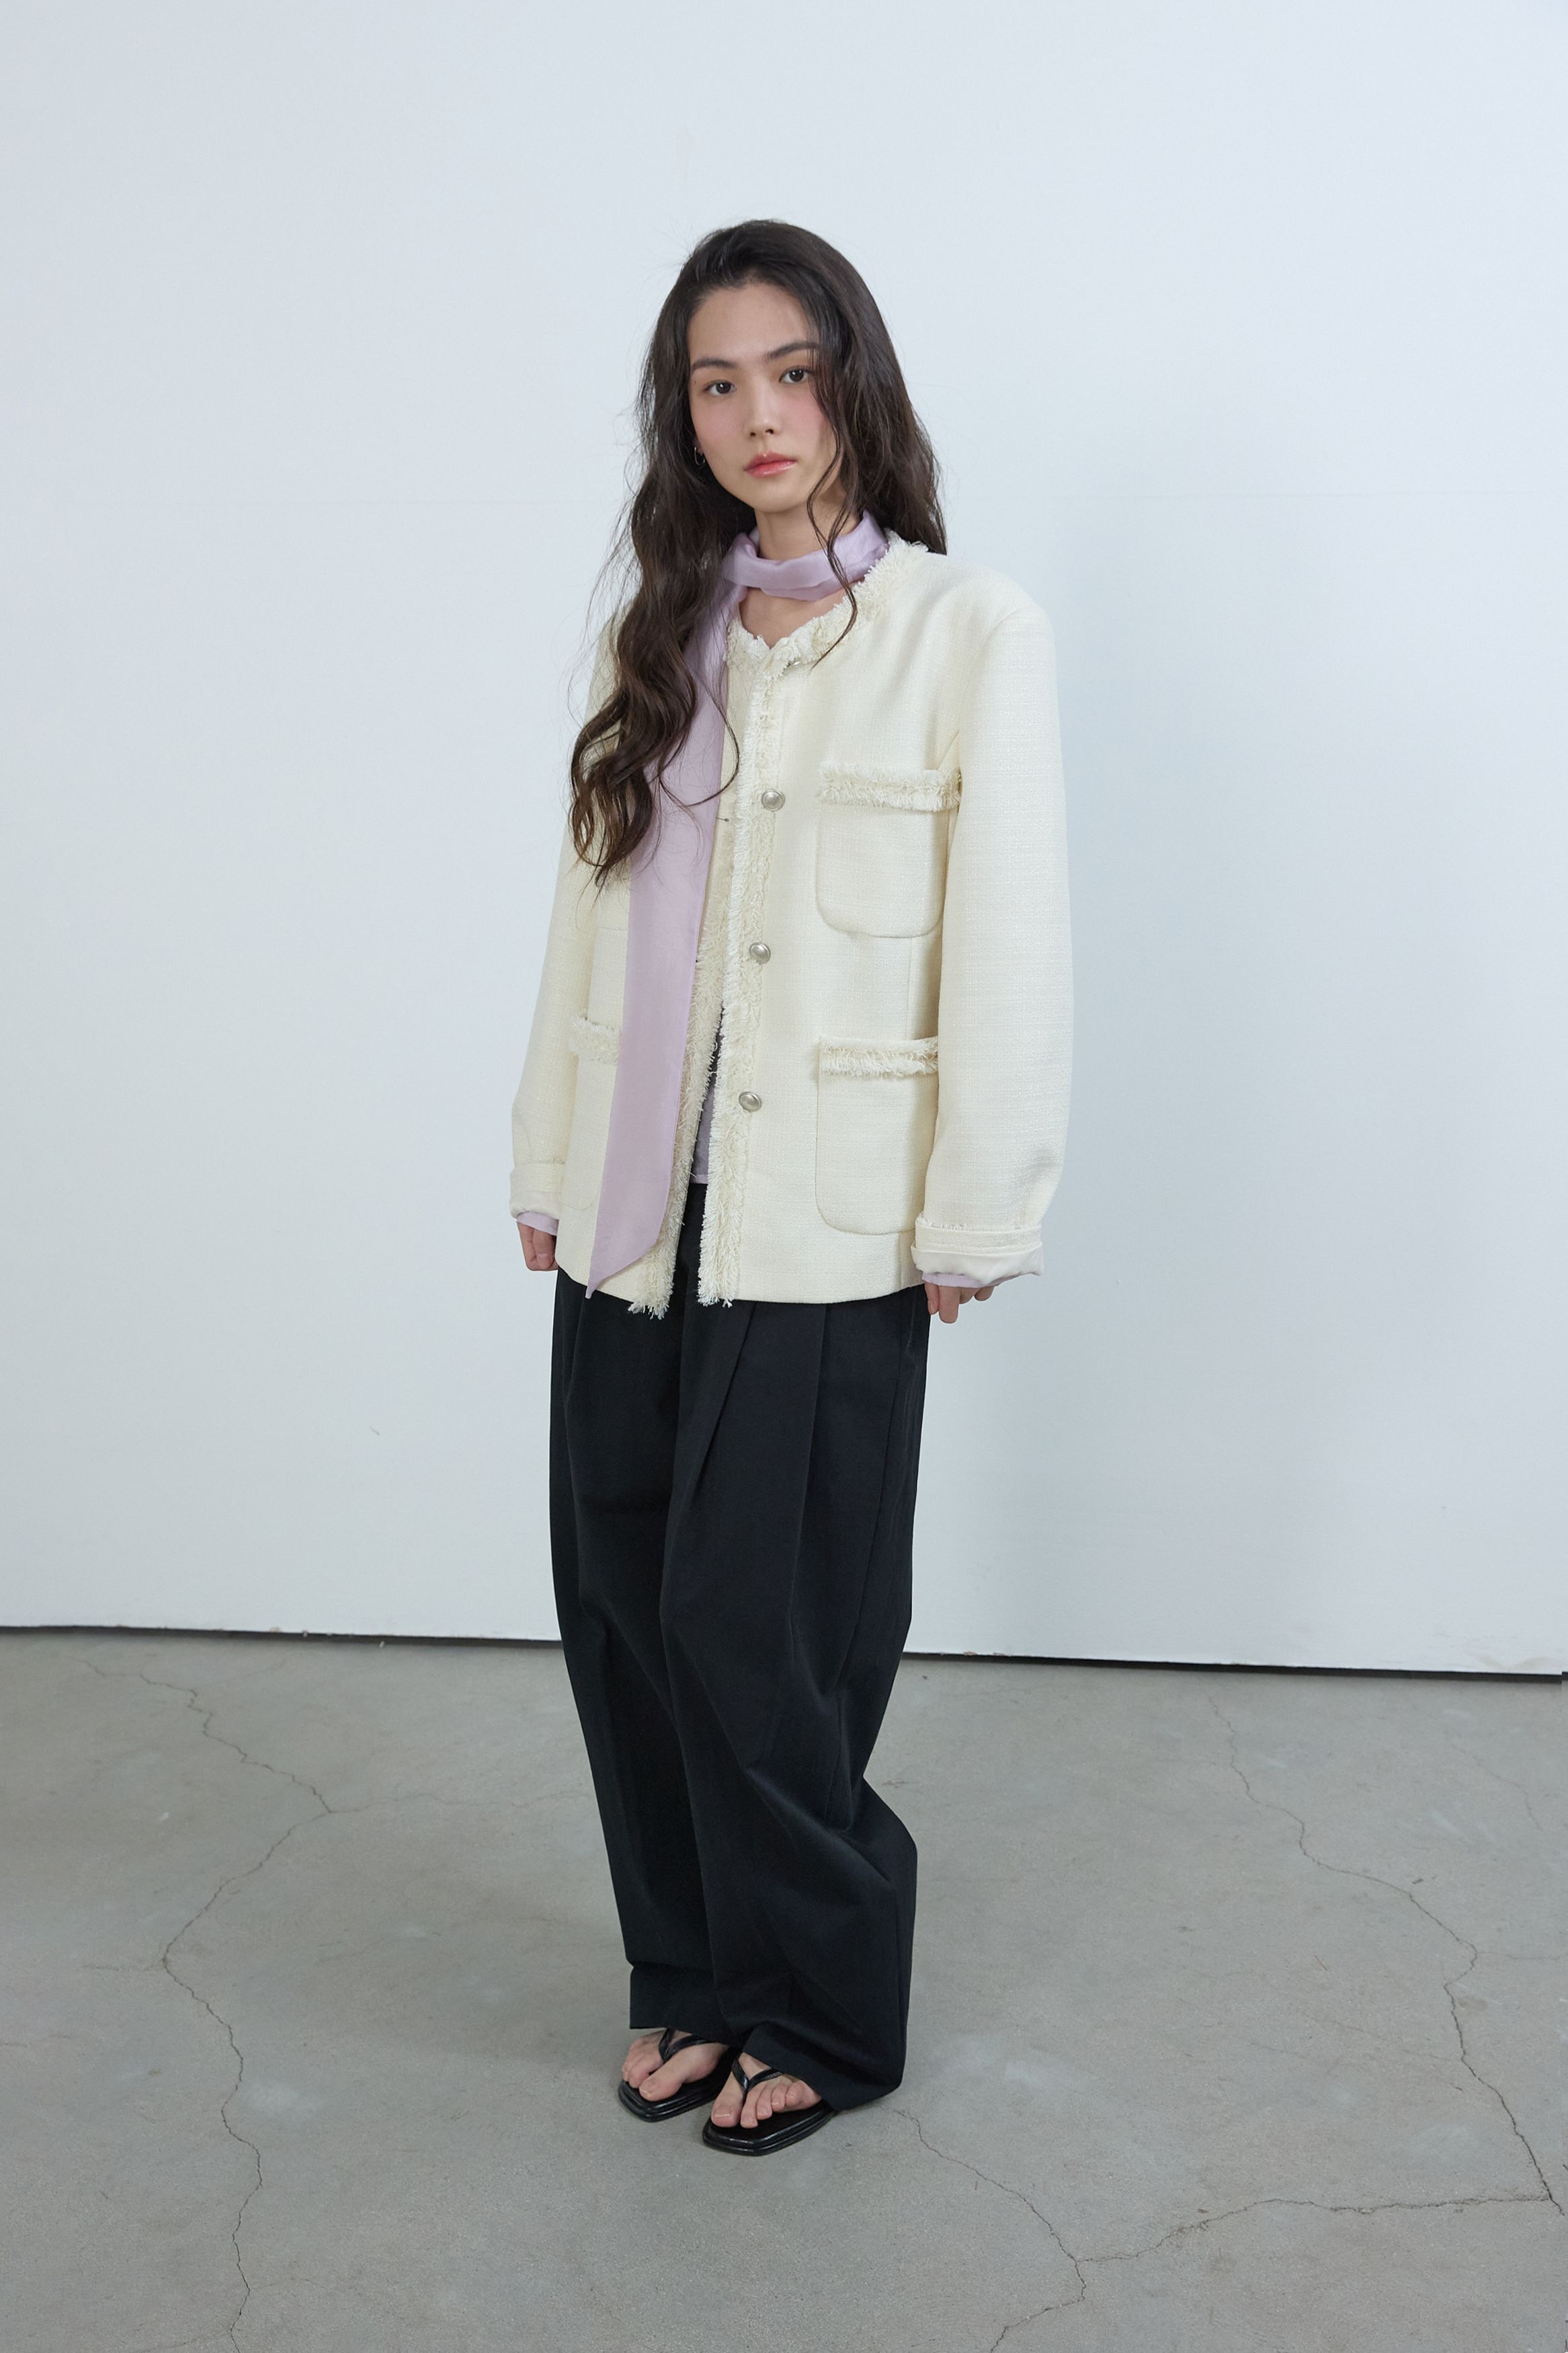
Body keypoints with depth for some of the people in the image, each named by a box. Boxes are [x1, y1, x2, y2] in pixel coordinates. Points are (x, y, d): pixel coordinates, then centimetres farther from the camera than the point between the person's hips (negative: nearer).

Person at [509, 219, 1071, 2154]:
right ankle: (692, 1977, 32)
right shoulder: (658, 639, 12)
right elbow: (588, 918, 13)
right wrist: (546, 1168, 12)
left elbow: (1006, 951, -7)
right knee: (626, 1616, 10)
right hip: (631, 1216, 5)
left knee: (755, 1638, 0)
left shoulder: (968, 633, -4)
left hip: (822, 1228, -5)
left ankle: (818, 2013, 24)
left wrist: (972, 1225, -8)